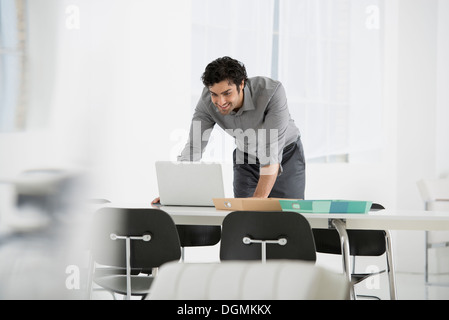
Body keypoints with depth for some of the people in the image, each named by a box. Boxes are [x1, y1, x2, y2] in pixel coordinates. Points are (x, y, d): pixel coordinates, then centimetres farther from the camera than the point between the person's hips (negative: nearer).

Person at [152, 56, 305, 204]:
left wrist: (259, 198, -49)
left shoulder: (272, 91, -36)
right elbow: (193, 149, -23)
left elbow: (272, 150, -40)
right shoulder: (207, 101, -24)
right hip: (246, 157, 3)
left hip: (286, 156, -3)